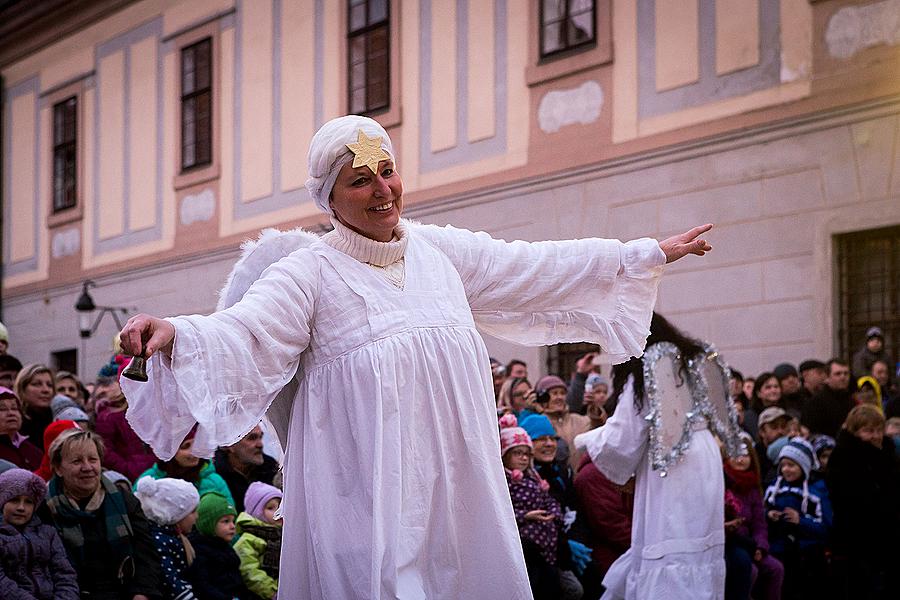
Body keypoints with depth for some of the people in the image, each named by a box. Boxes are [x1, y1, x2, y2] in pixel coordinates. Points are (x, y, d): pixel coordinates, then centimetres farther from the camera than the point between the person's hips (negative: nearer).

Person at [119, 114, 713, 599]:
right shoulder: (312, 271, -6)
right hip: (368, 491, -5)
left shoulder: (441, 250, 10)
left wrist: (650, 254, 22)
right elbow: (242, 333, -19)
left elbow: (542, 268, 18)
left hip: (457, 486, 5)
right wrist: (174, 333, -41)